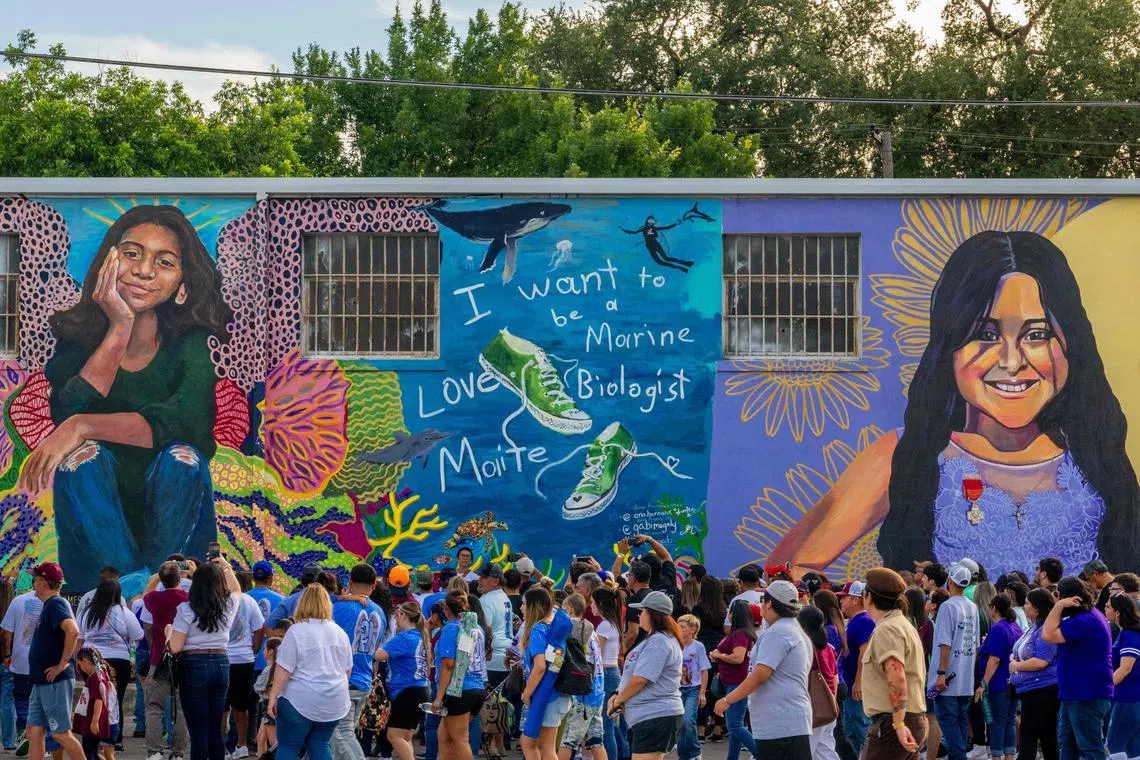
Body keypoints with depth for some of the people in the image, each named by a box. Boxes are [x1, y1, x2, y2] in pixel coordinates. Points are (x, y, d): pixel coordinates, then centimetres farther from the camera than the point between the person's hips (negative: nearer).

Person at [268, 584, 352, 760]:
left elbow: (283, 670, -13)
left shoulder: (296, 631, -11)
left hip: (301, 702, -5)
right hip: (334, 703, 5)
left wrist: (273, 697, -8)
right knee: (320, 745, 12)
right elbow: (347, 669, 15)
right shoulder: (340, 633, 7)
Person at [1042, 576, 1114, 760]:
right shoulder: (1090, 615, 14)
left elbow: (1049, 635, -26)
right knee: (1067, 745, 18)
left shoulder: (1084, 621, -22)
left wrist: (1059, 606, -20)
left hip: (1087, 697, -11)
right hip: (1073, 694, 11)